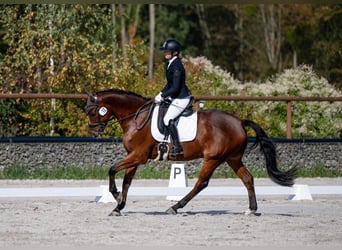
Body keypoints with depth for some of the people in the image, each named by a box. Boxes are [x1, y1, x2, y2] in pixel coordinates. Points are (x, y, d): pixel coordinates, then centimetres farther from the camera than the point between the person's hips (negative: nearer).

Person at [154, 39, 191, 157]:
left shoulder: (177, 66, -22)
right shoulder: (169, 64, 8)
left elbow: (175, 88, -25)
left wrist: (162, 96, -18)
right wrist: (162, 93, 9)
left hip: (181, 98, -11)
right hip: (174, 97, 11)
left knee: (168, 119, -17)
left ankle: (177, 147, -11)